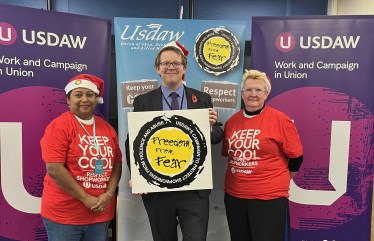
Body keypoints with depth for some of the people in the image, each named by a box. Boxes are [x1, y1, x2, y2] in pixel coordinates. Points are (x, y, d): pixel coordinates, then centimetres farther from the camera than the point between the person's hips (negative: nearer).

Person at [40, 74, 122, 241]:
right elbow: (54, 169, -17)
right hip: (63, 214, -5)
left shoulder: (107, 128, 6)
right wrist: (86, 199, -16)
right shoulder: (58, 126, -10)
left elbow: (117, 163, 6)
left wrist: (109, 194, -8)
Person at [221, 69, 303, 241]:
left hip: (269, 197, -5)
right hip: (234, 195, 5)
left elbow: (296, 157, -2)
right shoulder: (231, 121, 5)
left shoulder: (280, 119, -9)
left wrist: (279, 179, 7)